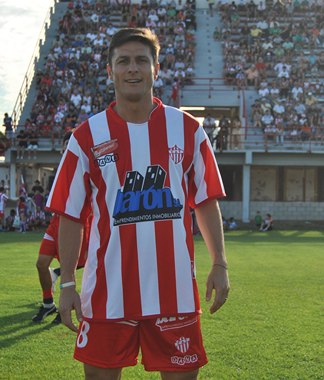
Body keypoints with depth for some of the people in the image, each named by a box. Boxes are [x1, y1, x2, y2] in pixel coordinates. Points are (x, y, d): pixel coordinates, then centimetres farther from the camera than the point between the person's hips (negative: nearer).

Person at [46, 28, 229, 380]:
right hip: (106, 293, 0)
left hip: (175, 290, 1)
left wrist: (219, 265, 5)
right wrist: (67, 284, -1)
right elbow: (70, 216, 2)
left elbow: (206, 202, 10)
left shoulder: (187, 130, 5)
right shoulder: (87, 137, 1)